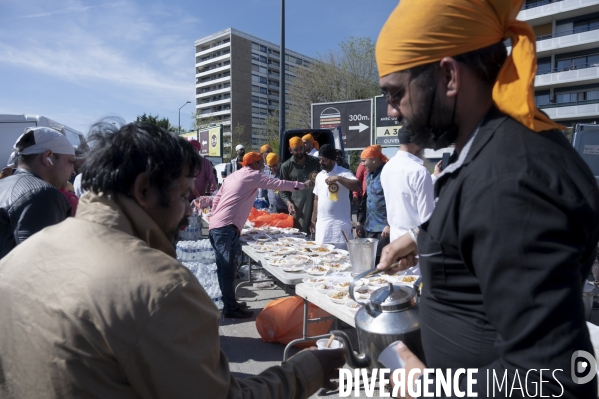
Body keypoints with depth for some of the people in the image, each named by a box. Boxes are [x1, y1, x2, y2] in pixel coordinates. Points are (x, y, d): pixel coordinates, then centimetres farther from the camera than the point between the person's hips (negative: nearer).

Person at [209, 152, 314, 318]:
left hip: (216, 226, 9)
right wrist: (304, 185, 6)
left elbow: (216, 200, 21)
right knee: (227, 269, -5)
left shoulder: (233, 176, 22)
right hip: (226, 228, -9)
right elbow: (278, 184, -3)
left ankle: (229, 304, 21)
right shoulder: (253, 175, -2)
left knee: (224, 268, 13)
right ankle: (231, 308, 0)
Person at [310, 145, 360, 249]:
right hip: (322, 223, 6)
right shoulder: (319, 176, 14)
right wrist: (313, 220, 17)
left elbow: (358, 186, -22)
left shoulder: (343, 173, -6)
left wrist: (338, 178, -26)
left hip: (340, 223, -6)